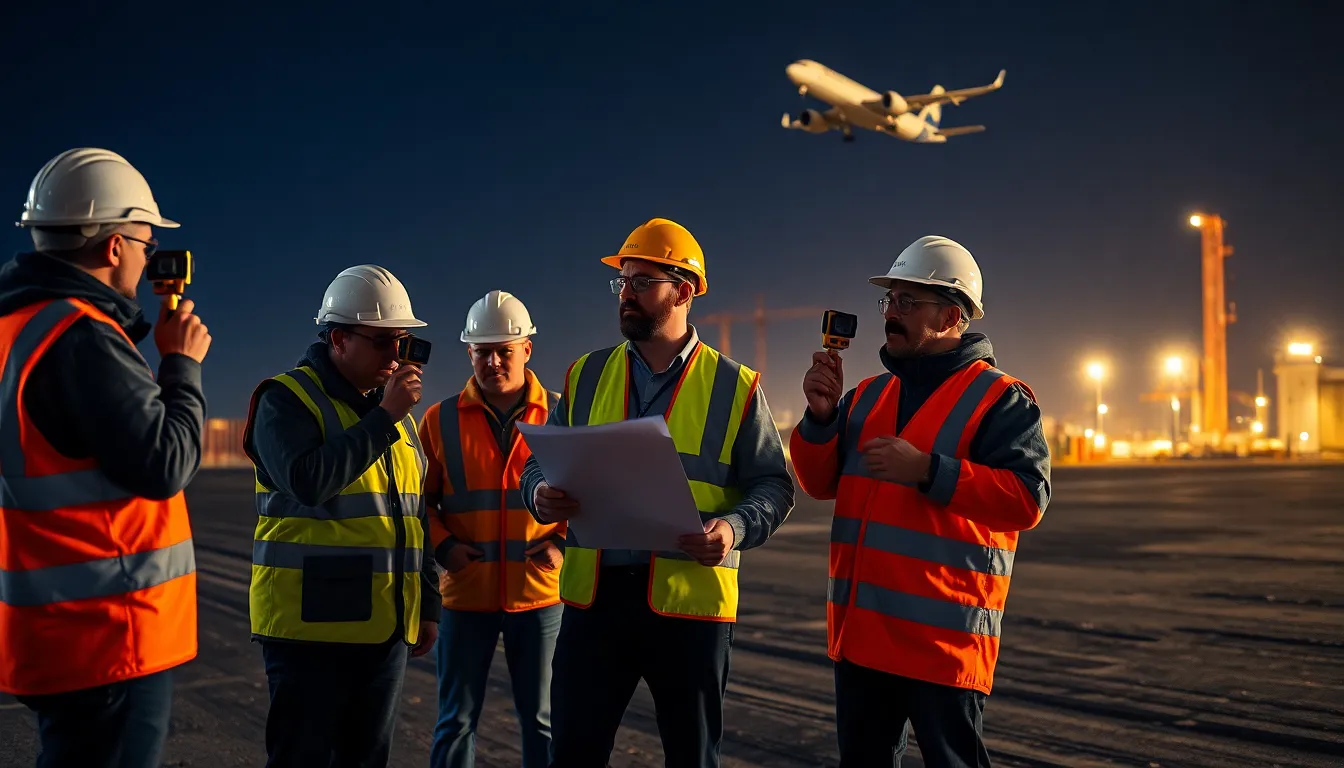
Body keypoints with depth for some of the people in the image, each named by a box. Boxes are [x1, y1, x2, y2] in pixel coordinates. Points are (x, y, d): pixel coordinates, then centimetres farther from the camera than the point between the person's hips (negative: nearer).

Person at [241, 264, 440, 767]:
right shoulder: (286, 399, -6)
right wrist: (384, 418, -19)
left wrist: (427, 605, 18)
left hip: (386, 627, 7)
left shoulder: (394, 408, 15)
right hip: (313, 625, -6)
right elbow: (309, 481, -25)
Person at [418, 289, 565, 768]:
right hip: (467, 594, 0)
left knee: (542, 719, 11)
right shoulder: (441, 420, 1)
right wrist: (442, 546, -9)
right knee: (456, 720, 9)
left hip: (541, 592, 0)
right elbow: (420, 498, 6)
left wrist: (564, 543, -9)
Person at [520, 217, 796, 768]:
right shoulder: (586, 376, 10)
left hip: (691, 600, -2)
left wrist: (736, 528, -18)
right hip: (593, 594, 2)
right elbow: (540, 464, 13)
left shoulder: (735, 387, 2)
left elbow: (773, 485, 2)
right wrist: (541, 494, -10)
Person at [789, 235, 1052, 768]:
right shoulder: (868, 396, 14)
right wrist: (821, 416, -5)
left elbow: (1028, 498, -17)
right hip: (860, 631, 7)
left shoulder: (999, 399, -6)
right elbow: (821, 483, 12)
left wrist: (928, 471, -25)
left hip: (942, 639, -7)